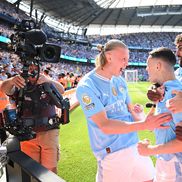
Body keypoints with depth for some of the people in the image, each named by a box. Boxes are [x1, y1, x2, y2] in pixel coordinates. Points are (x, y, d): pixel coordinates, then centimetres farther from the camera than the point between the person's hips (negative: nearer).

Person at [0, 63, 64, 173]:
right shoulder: (21, 87, 6)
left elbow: (61, 90, -15)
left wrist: (47, 80, -37)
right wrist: (12, 81, -38)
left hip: (49, 133, -1)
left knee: (50, 169, 1)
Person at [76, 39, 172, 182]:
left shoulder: (120, 81, 5)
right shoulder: (86, 87, -18)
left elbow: (130, 109, 11)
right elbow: (105, 126, -24)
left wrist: (143, 119, -12)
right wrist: (144, 125, -29)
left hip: (135, 145, 7)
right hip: (112, 153, -6)